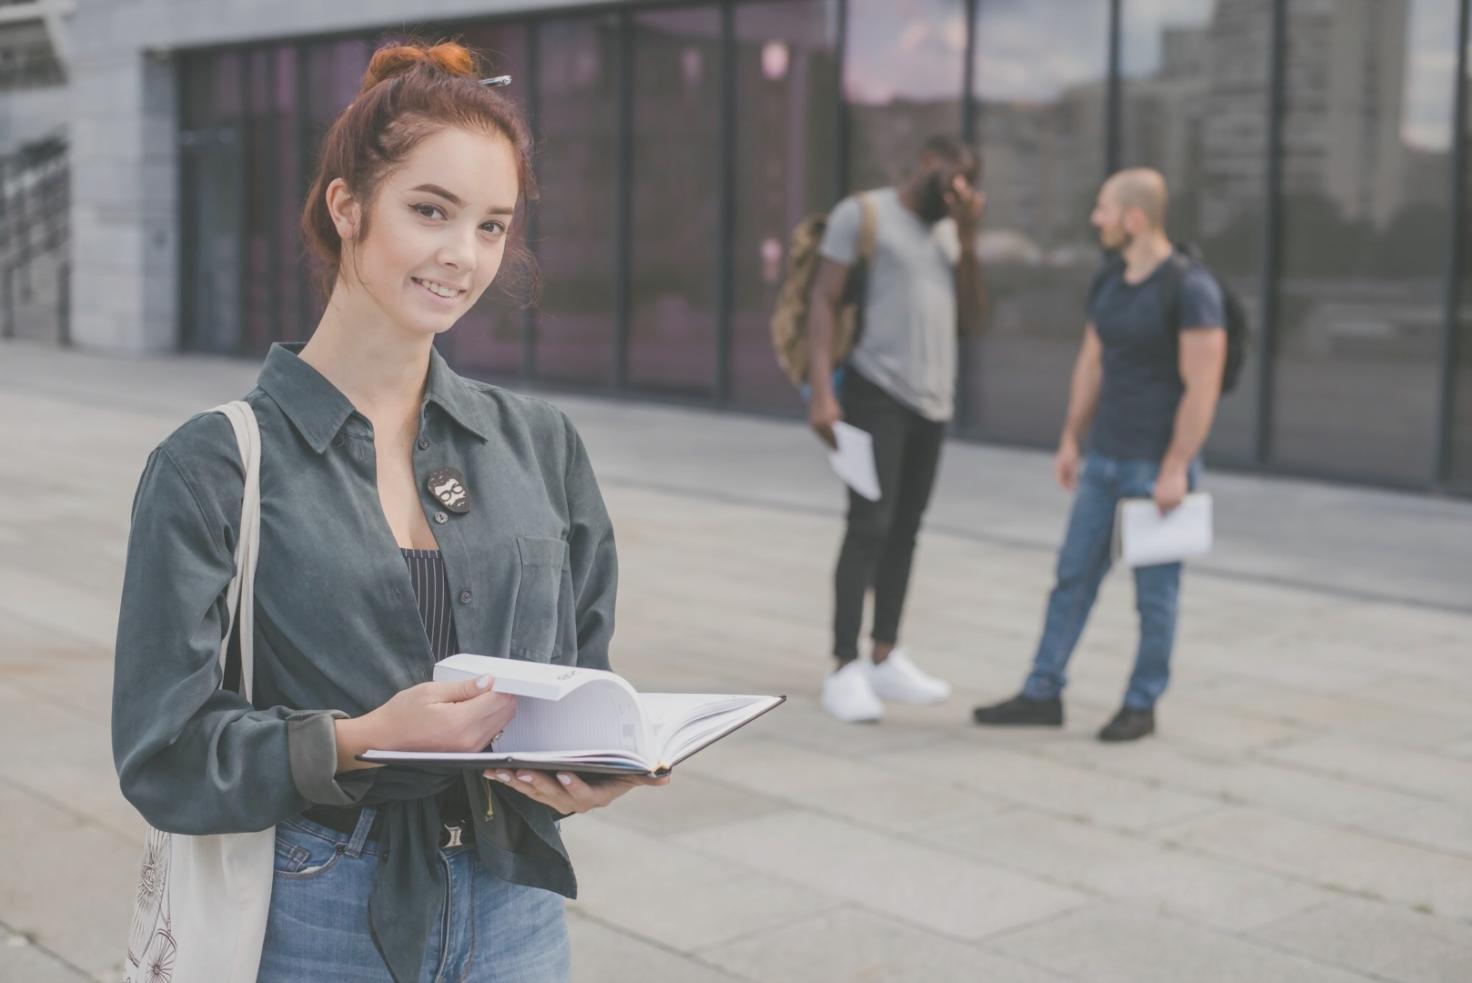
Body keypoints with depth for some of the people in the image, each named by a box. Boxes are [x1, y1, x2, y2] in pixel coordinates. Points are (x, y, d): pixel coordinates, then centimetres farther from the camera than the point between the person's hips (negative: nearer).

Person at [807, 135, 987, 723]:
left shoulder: (947, 231, 17)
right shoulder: (862, 213, -2)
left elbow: (969, 320, 11)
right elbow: (824, 302, -8)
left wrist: (968, 241, 0)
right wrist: (821, 391, -18)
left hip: (933, 400, 7)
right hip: (877, 393, -7)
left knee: (905, 531, 8)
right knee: (869, 527, -11)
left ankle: (886, 659, 16)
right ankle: (845, 670, -8)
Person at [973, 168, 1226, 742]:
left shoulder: (1190, 288, -17)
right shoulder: (1109, 282, 7)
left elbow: (1203, 385, -19)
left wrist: (1176, 469, -20)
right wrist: (1070, 441, 15)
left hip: (1159, 464, -7)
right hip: (1105, 460, 7)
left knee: (1155, 591, 5)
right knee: (1073, 574, 9)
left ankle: (1141, 706, 17)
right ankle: (1043, 694, 16)